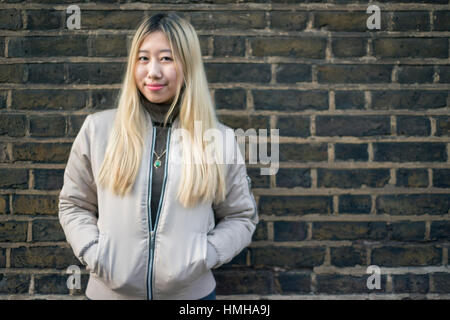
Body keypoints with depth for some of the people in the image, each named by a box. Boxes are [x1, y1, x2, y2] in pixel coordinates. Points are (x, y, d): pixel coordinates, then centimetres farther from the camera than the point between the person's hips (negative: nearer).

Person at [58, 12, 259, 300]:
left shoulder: (220, 139, -4)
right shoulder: (97, 129, -3)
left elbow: (241, 217, 4)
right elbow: (74, 204, 6)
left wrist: (205, 255, -11)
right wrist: (93, 251, -9)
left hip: (190, 292, 0)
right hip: (110, 290, 1)